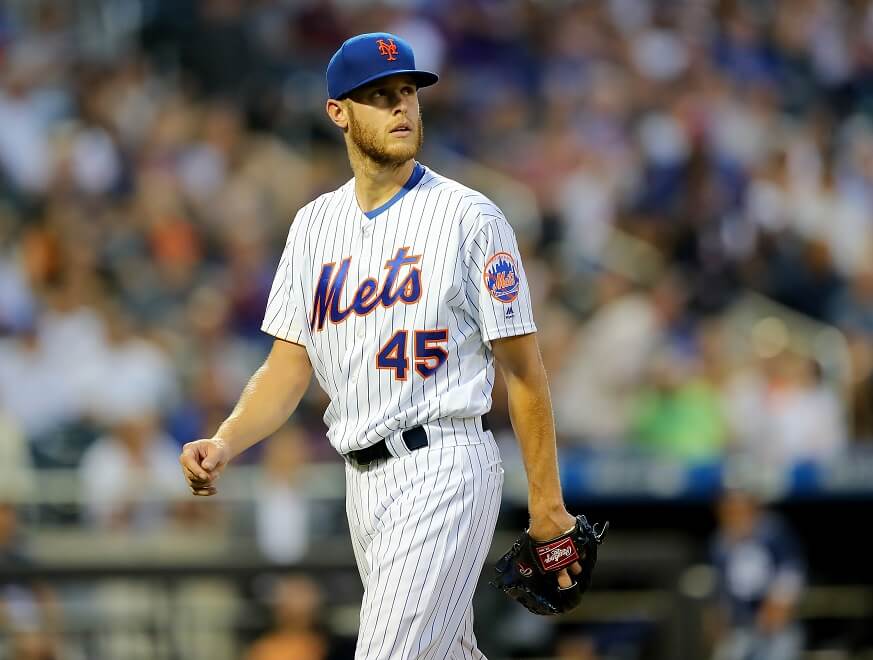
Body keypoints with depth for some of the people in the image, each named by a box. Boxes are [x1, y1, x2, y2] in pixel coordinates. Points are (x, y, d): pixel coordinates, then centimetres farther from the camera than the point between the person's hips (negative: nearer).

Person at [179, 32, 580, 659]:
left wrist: (546, 503, -7)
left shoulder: (470, 218, -6)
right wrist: (224, 444, -10)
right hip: (363, 481, 6)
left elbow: (523, 368, -5)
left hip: (443, 469, -6)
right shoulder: (315, 224, 11)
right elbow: (288, 367, 8)